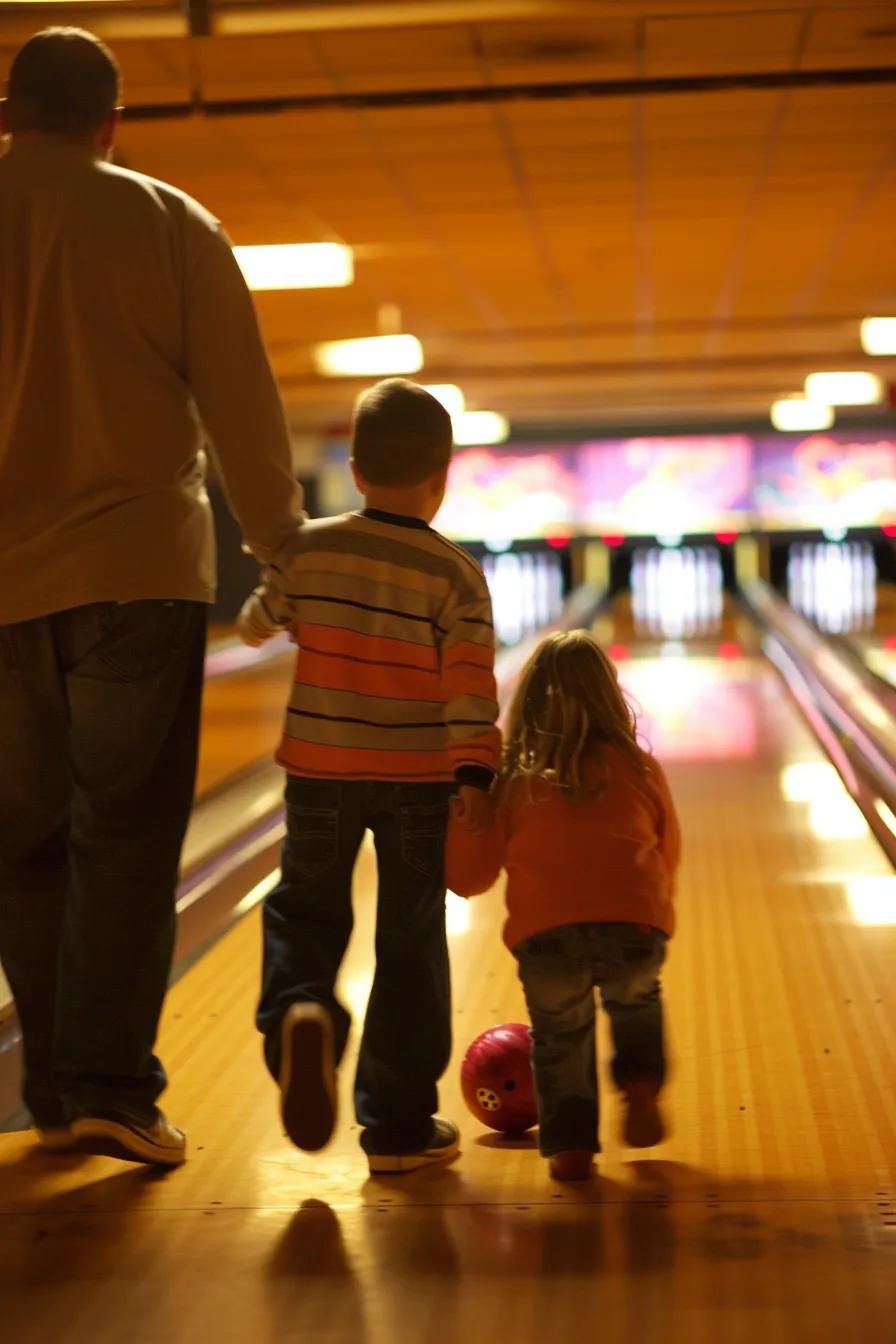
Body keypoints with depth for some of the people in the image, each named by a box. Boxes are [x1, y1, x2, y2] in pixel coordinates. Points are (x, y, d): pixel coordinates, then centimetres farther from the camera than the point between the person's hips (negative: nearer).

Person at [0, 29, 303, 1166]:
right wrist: (283, 553, 7)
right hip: (136, 568, -2)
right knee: (125, 835, 1)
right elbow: (242, 409, -2)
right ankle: (112, 1089, -6)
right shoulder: (168, 225, 0)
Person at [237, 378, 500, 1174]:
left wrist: (266, 607, 33)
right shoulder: (456, 574, -9)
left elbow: (260, 625, 12)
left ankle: (298, 1013, -19)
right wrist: (476, 773, -11)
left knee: (306, 911, 16)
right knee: (410, 944, 8)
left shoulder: (307, 550, -4)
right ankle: (400, 1124, 14)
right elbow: (470, 687, -15)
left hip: (321, 770, 1)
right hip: (418, 780, -1)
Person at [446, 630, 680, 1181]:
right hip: (634, 930, 1)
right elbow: (667, 858, 27)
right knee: (636, 1000, 34)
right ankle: (641, 1087, 18)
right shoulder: (641, 770, 17)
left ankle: (570, 1143, 18)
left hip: (546, 936, -1)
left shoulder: (512, 781, 15)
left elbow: (468, 877, 16)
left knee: (560, 1033, 27)